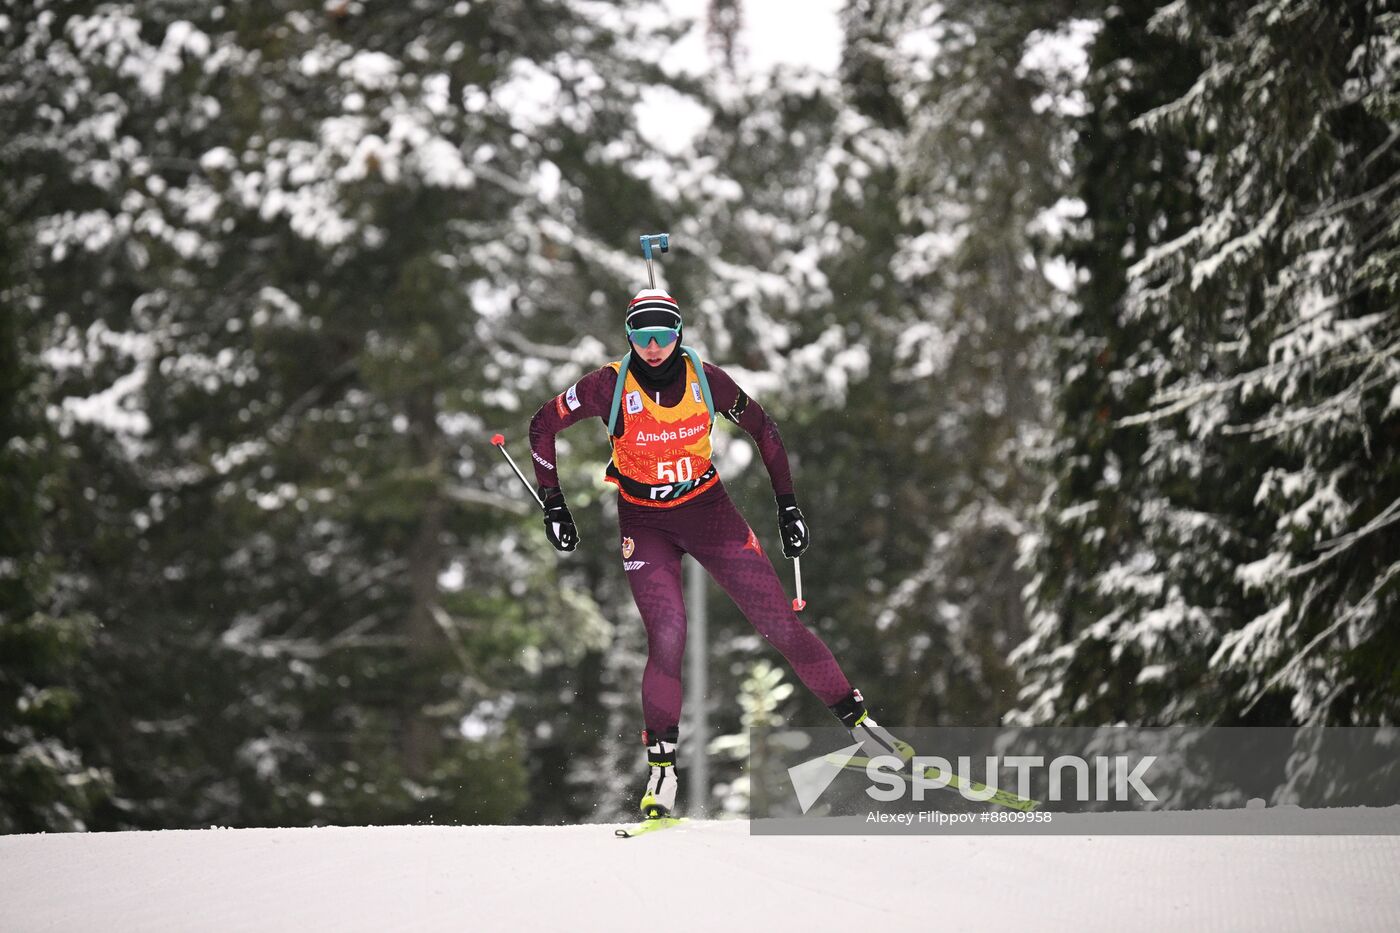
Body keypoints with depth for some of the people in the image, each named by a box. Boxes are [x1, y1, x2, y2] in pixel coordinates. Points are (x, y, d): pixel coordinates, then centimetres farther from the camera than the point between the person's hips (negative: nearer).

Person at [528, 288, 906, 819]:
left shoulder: (705, 380, -11)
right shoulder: (610, 386, -16)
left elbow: (763, 431, 4)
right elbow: (543, 426, -3)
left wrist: (787, 507, 4)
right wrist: (554, 506, -4)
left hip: (709, 512, 2)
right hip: (644, 525, -1)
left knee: (779, 624, -3)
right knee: (667, 636, -21)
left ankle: (855, 716, 11)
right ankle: (661, 768, -9)